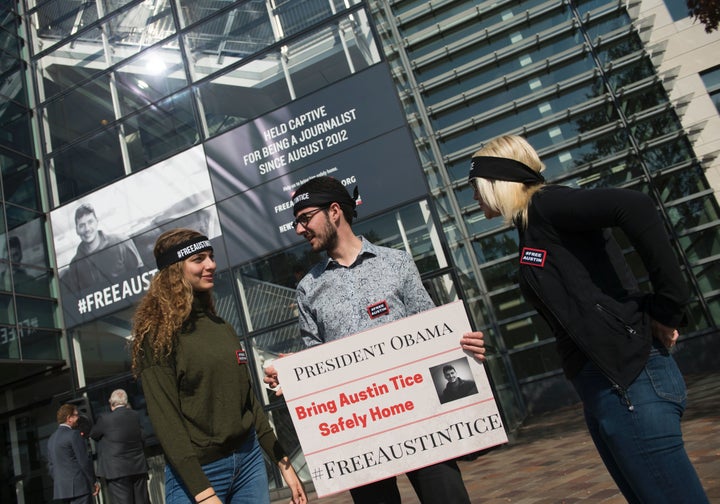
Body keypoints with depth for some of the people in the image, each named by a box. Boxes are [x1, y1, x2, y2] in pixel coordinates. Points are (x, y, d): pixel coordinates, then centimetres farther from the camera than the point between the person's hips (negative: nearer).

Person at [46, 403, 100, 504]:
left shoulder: (51, 438, 14)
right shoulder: (74, 434, -12)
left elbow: (50, 466, 18)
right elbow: (84, 461, -13)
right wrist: (94, 482, -5)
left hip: (60, 488, 8)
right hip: (79, 487, -8)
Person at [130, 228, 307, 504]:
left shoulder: (223, 328, 8)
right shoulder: (158, 334, -9)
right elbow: (165, 419, -15)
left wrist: (282, 461, 10)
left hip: (250, 458, 5)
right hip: (196, 472, -5)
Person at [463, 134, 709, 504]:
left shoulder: (544, 204, -8)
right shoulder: (533, 225, 19)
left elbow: (636, 208, -24)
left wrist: (667, 309, -18)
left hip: (628, 378, -10)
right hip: (603, 384, 10)